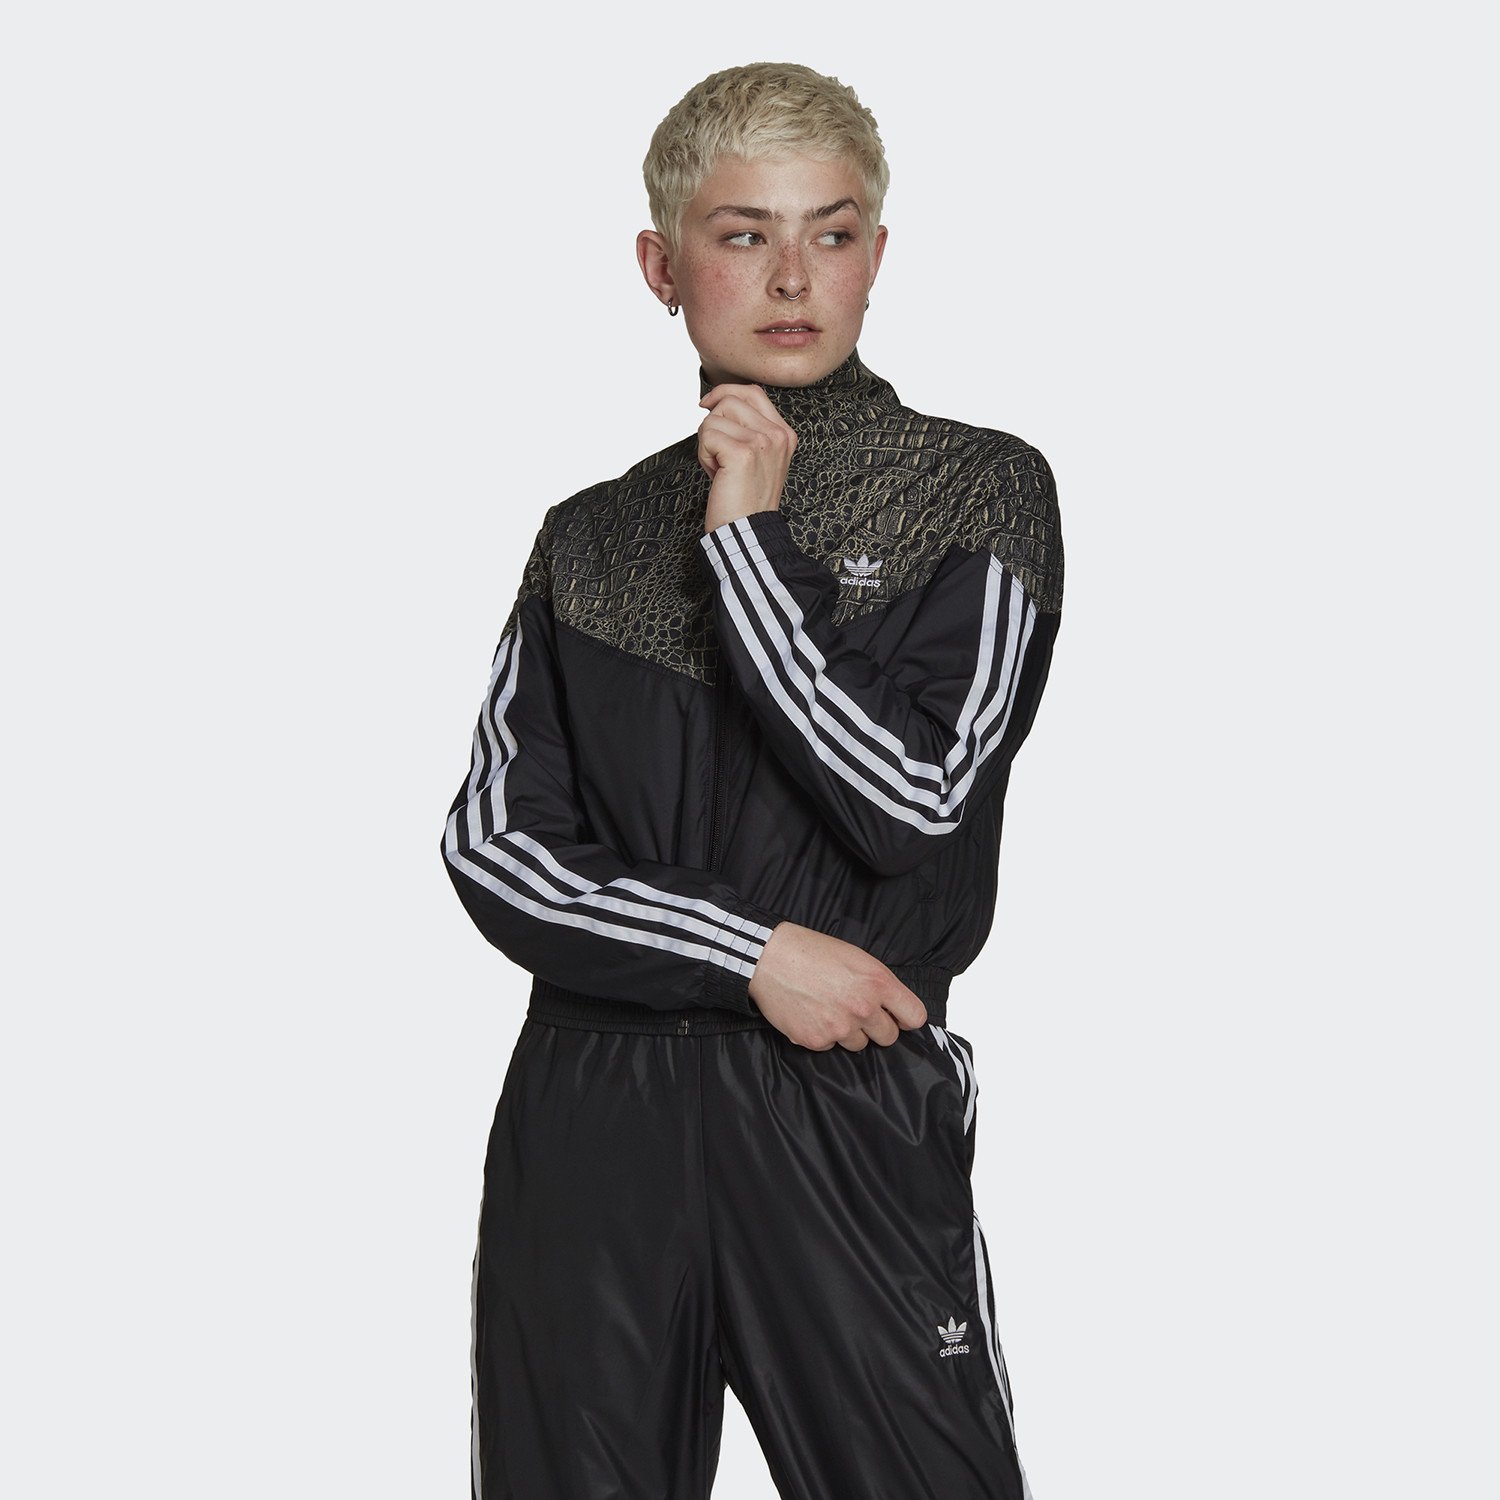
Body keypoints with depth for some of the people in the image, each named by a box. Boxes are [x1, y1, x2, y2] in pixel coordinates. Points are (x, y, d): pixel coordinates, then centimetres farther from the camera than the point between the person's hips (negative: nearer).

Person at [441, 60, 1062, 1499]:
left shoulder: (980, 491, 2)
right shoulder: (591, 539, 11)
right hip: (593, 1119, 3)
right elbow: (491, 843, 3)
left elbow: (909, 801, -8)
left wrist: (747, 543, -8)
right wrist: (756, 953, -9)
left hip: (857, 1121, -2)